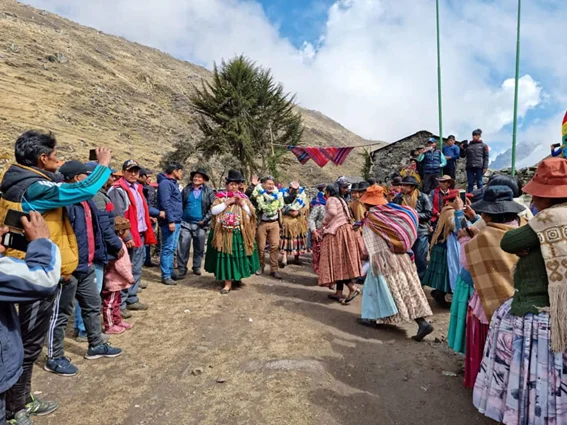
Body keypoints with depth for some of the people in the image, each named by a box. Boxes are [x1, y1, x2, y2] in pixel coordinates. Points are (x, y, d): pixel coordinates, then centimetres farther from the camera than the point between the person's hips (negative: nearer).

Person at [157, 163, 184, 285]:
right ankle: (166, 276, -1)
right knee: (167, 248, -6)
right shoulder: (165, 183, -11)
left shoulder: (173, 183, 19)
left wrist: (177, 220, 16)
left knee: (172, 248, 15)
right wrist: (170, 221, -22)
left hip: (176, 221, 10)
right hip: (170, 221, -10)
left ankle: (170, 272, 24)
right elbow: (165, 203, -19)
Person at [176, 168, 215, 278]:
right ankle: (182, 269, 6)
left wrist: (205, 220, -10)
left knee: (199, 248, 9)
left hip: (200, 224, 0)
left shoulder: (208, 191, 2)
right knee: (183, 247, -4)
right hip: (186, 223, 1)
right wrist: (179, 218, 0)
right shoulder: (186, 189, 8)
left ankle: (197, 267, 25)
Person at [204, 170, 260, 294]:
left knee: (238, 255, 7)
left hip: (239, 233, 1)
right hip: (224, 233, -1)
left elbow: (251, 213, 4)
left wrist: (242, 203, -9)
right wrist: (227, 203, -13)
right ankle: (228, 283, 6)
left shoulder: (243, 197, 10)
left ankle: (238, 277, 27)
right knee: (225, 256, -1)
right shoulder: (220, 196, 5)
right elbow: (213, 211, -8)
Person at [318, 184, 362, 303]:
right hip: (345, 230, 9)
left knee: (337, 261, -7)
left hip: (336, 232, -9)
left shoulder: (331, 200, -5)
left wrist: (324, 222, -8)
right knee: (341, 261, 8)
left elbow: (332, 213, -24)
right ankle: (339, 292, 11)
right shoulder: (341, 200, 21)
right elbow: (348, 216, 18)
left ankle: (352, 287, -15)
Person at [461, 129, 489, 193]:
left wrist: (485, 167, -7)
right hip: (469, 166, 2)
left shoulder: (483, 145, 6)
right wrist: (462, 149, -3)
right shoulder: (468, 145, 12)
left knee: (479, 183, 2)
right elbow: (462, 156, 14)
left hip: (479, 167, -2)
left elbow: (486, 157, 2)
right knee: (470, 183, 4)